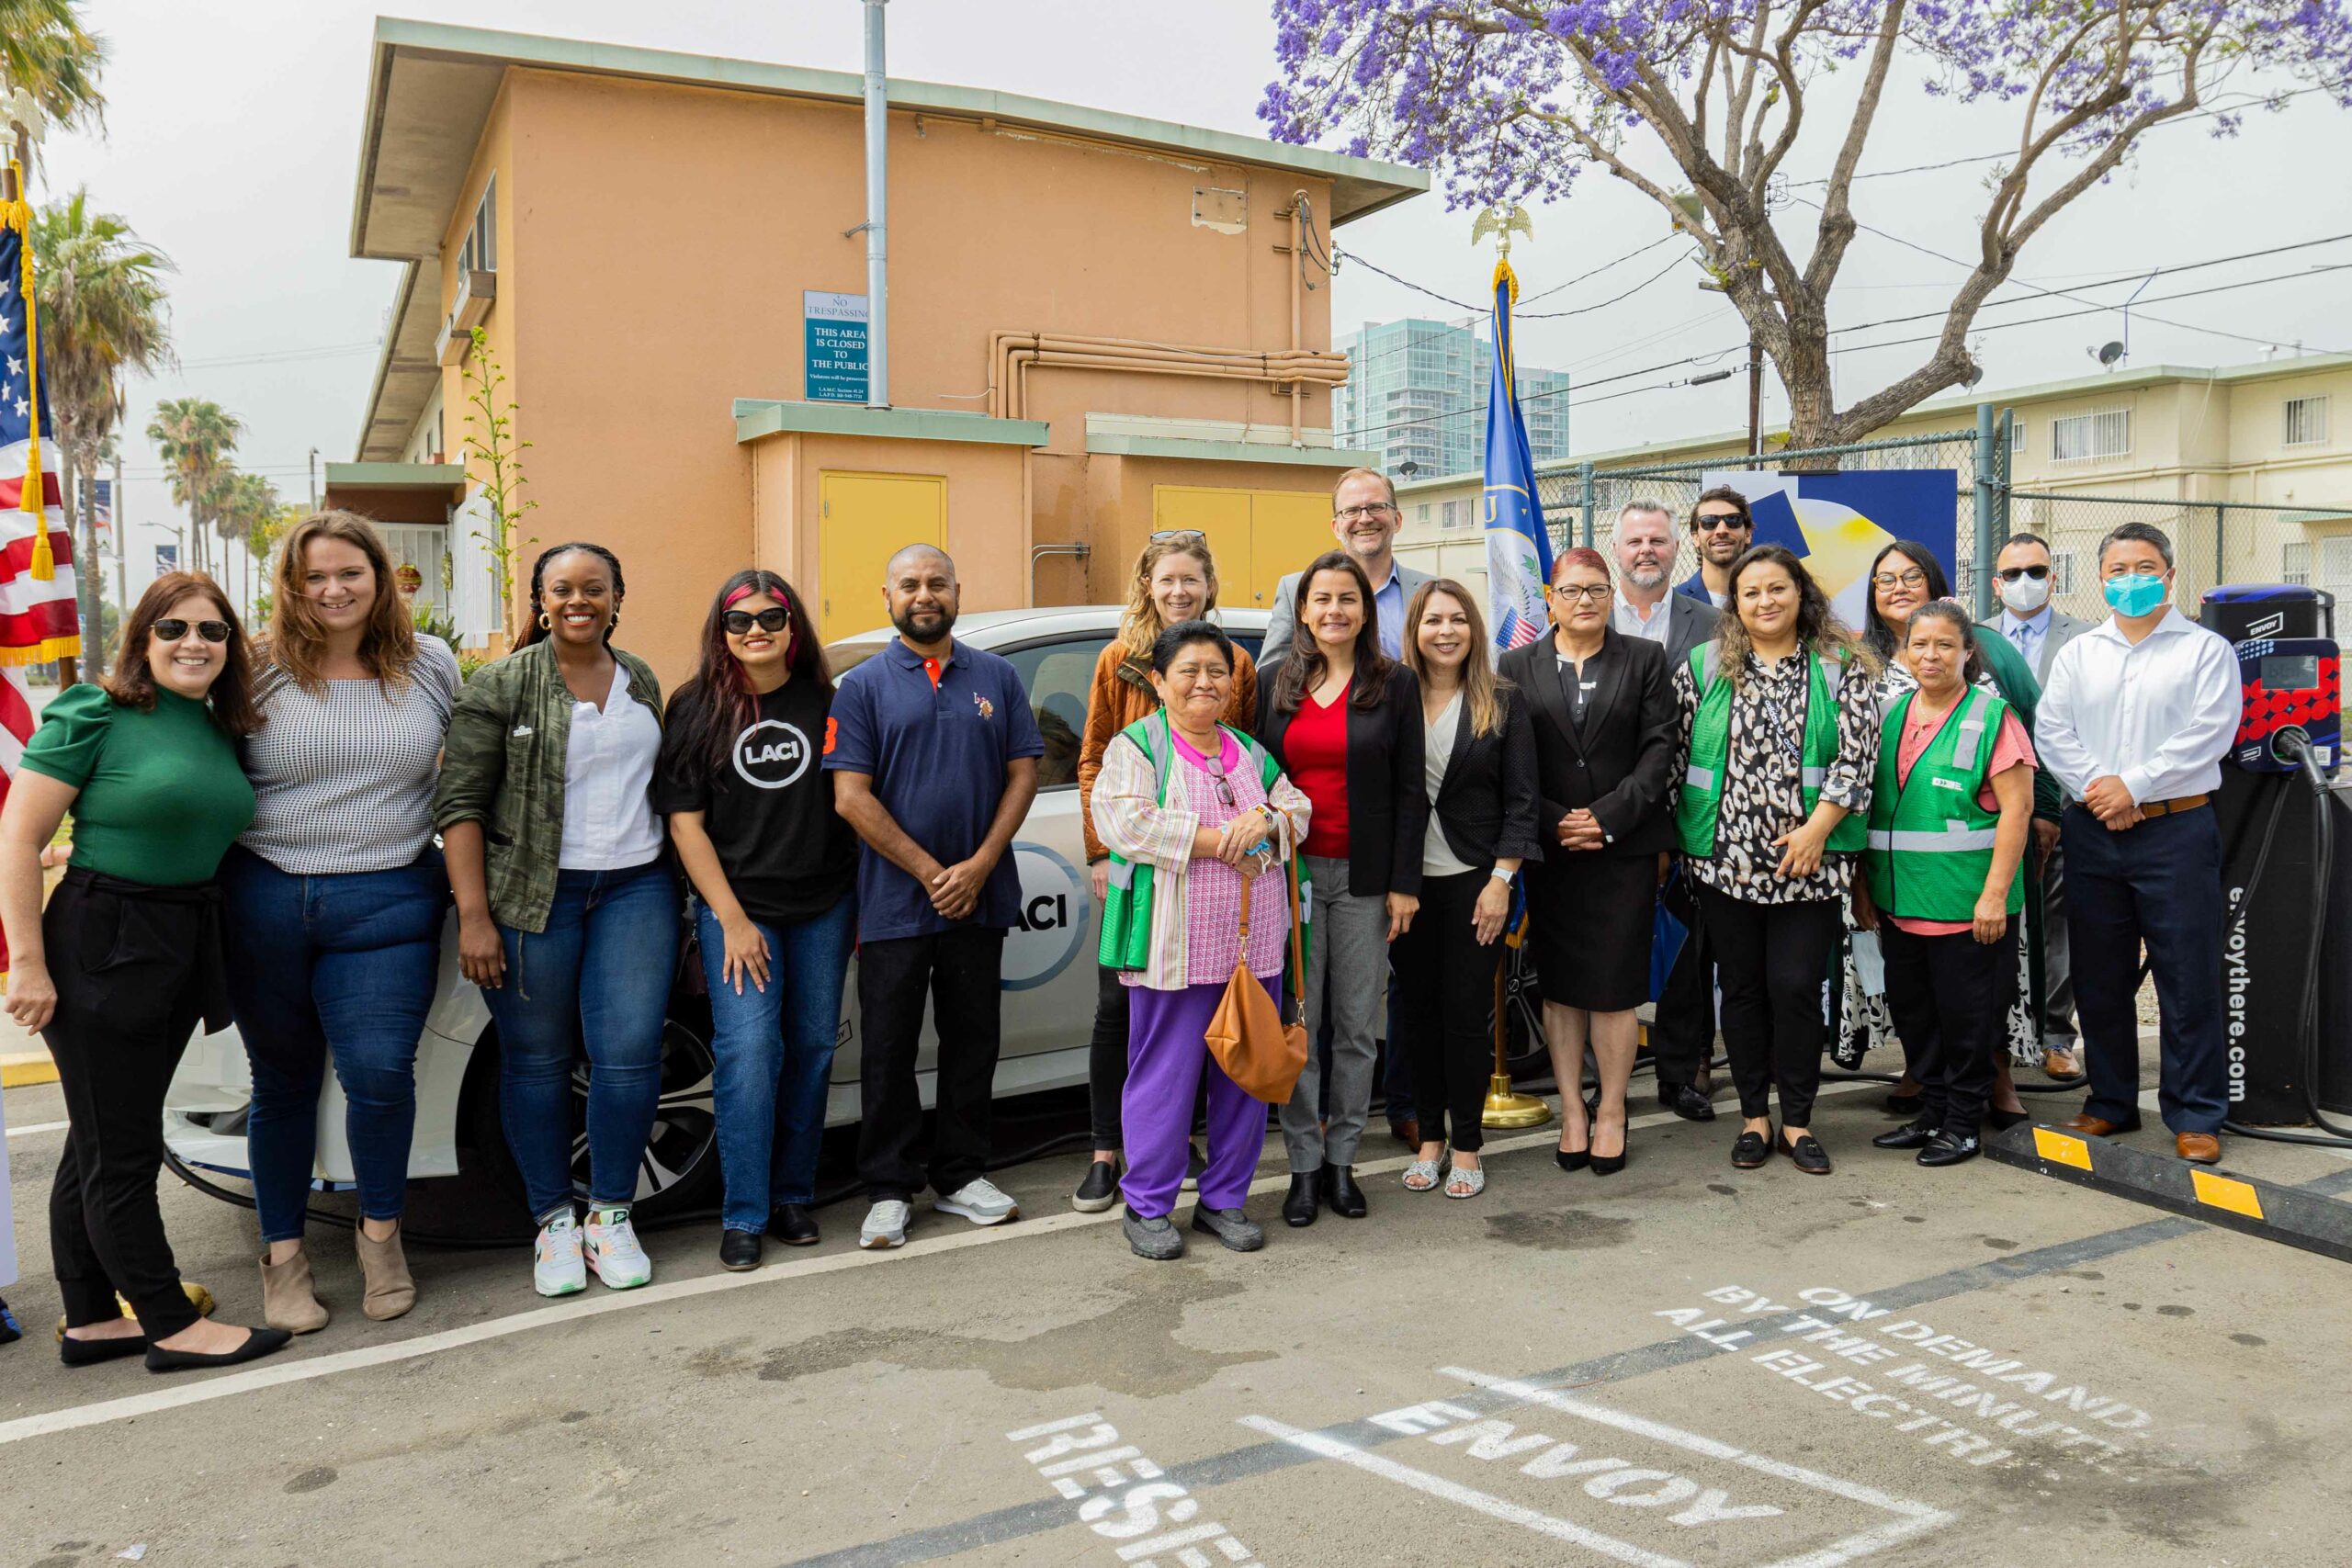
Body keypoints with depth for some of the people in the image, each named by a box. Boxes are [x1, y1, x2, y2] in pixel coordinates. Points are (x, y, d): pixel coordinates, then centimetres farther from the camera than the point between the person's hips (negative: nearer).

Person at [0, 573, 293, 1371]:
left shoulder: (224, 730, 9)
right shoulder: (96, 716, -10)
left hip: (185, 947, 7)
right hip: (100, 947, -7)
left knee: (99, 1145, 17)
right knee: (120, 1154, 2)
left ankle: (90, 1322, 26)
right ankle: (174, 1327, 10)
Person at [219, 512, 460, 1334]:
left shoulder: (431, 664, 5)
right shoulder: (260, 671, 1)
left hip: (388, 903, 0)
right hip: (266, 901, 1)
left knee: (380, 1072, -10)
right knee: (283, 1081, 11)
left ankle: (380, 1231, 15)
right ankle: (282, 1252, 27)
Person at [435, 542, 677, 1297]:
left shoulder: (642, 682, 11)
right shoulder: (501, 686, -2)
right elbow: (460, 805, -6)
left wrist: (676, 889, 12)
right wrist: (474, 915, -12)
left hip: (635, 888, 3)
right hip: (532, 895, -3)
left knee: (629, 1053, -4)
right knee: (537, 1059, 5)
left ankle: (611, 1216, 14)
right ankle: (553, 1221, 20)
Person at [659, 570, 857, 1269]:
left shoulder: (824, 703, 4)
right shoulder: (698, 709, -1)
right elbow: (685, 823, -3)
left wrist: (861, 905, 4)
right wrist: (731, 919, -9)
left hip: (823, 904, 3)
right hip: (736, 904, -2)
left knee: (812, 1046, 7)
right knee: (748, 1049, -10)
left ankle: (793, 1195, 21)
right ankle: (743, 1215, 1)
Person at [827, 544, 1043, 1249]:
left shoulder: (997, 678, 8)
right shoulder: (864, 686, 0)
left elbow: (1023, 774, 3)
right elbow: (851, 797, -7)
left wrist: (978, 866, -9)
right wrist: (931, 873, -12)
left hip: (979, 899, 3)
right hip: (893, 902, -2)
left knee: (973, 1040, 11)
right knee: (888, 1050, 4)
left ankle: (961, 1175, 25)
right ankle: (890, 1189, 16)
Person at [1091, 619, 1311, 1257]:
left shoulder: (1251, 752, 17)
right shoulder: (1135, 747, -1)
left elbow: (1299, 810, 14)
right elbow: (1121, 821, -16)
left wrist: (1266, 820, -9)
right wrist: (1219, 839, -16)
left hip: (1254, 943, 6)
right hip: (1174, 947, -5)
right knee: (1165, 1073, -1)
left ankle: (1224, 1198, 24)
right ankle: (1147, 1205, 14)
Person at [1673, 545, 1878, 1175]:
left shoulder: (1842, 667, 3)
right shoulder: (1703, 666, 5)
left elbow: (1857, 755, -3)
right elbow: (1674, 754, 6)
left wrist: (1817, 828, -12)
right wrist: (1666, 839, 3)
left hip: (1807, 861, -1)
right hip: (1725, 857, 1)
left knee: (1797, 987, 0)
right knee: (1742, 987, 8)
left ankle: (1798, 1121, 15)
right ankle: (1753, 1116, 21)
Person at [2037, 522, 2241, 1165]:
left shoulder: (2206, 649, 2)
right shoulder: (2077, 654, 12)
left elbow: (2209, 733, -9)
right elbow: (2051, 731, 3)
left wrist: (2133, 785, -15)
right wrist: (2095, 789, -11)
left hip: (2177, 829, -3)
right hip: (2091, 831, 4)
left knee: (2188, 978, -1)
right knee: (2099, 977, 10)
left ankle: (2195, 1116, 8)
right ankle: (2111, 1102, 22)